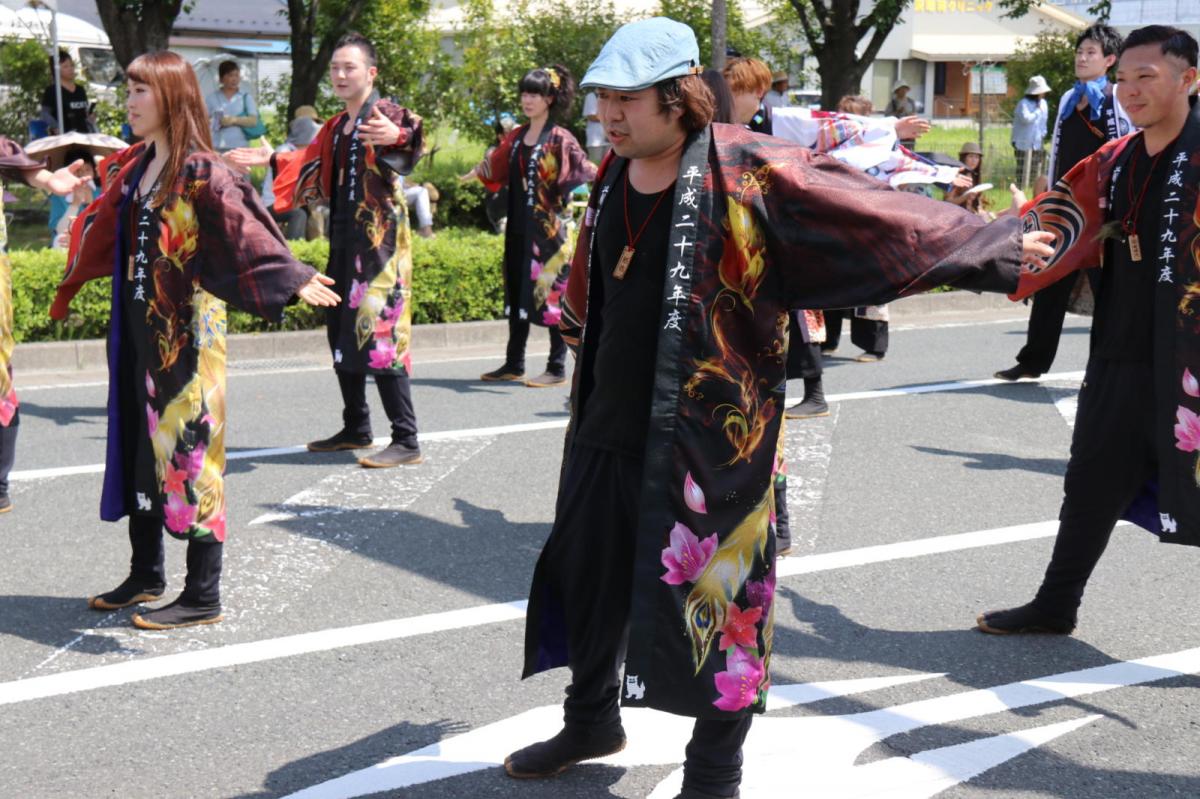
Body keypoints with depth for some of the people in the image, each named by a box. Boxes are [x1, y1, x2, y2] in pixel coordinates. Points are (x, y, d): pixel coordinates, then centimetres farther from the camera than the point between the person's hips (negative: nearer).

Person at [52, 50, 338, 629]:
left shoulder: (201, 173, -14)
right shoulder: (134, 168, 10)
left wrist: (295, 277, -42)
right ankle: (146, 574, 30)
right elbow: (106, 229, 27)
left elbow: (246, 227, -27)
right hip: (136, 327, 8)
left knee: (188, 450, -2)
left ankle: (203, 597, 8)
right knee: (135, 445, 15)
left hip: (185, 331, -8)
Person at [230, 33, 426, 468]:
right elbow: (310, 168, 32)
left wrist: (400, 136, -52)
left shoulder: (387, 114, -8)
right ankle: (355, 428, 26)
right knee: (342, 333, 13)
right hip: (343, 241, 9)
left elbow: (414, 142, -31)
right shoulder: (336, 127, 18)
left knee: (379, 334, -13)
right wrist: (273, 160, 25)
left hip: (379, 240, -9)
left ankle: (406, 441, -10)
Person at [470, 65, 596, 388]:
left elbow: (587, 175, -14)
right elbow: (497, 172, 19)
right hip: (518, 228, 7)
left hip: (548, 228, -7)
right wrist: (480, 169, 3)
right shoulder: (517, 137, 13)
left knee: (551, 292, -3)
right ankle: (514, 363, 20)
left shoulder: (560, 140, -7)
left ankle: (557, 368, 4)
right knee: (517, 292, 11)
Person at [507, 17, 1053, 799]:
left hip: (708, 435, -7)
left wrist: (989, 244, -20)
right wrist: (576, 323, 38)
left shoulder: (744, 172, -16)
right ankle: (592, 721, 43)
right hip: (608, 427, 7)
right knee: (586, 576, 18)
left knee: (717, 597, 3)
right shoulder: (614, 177, 6)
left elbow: (866, 210, -17)